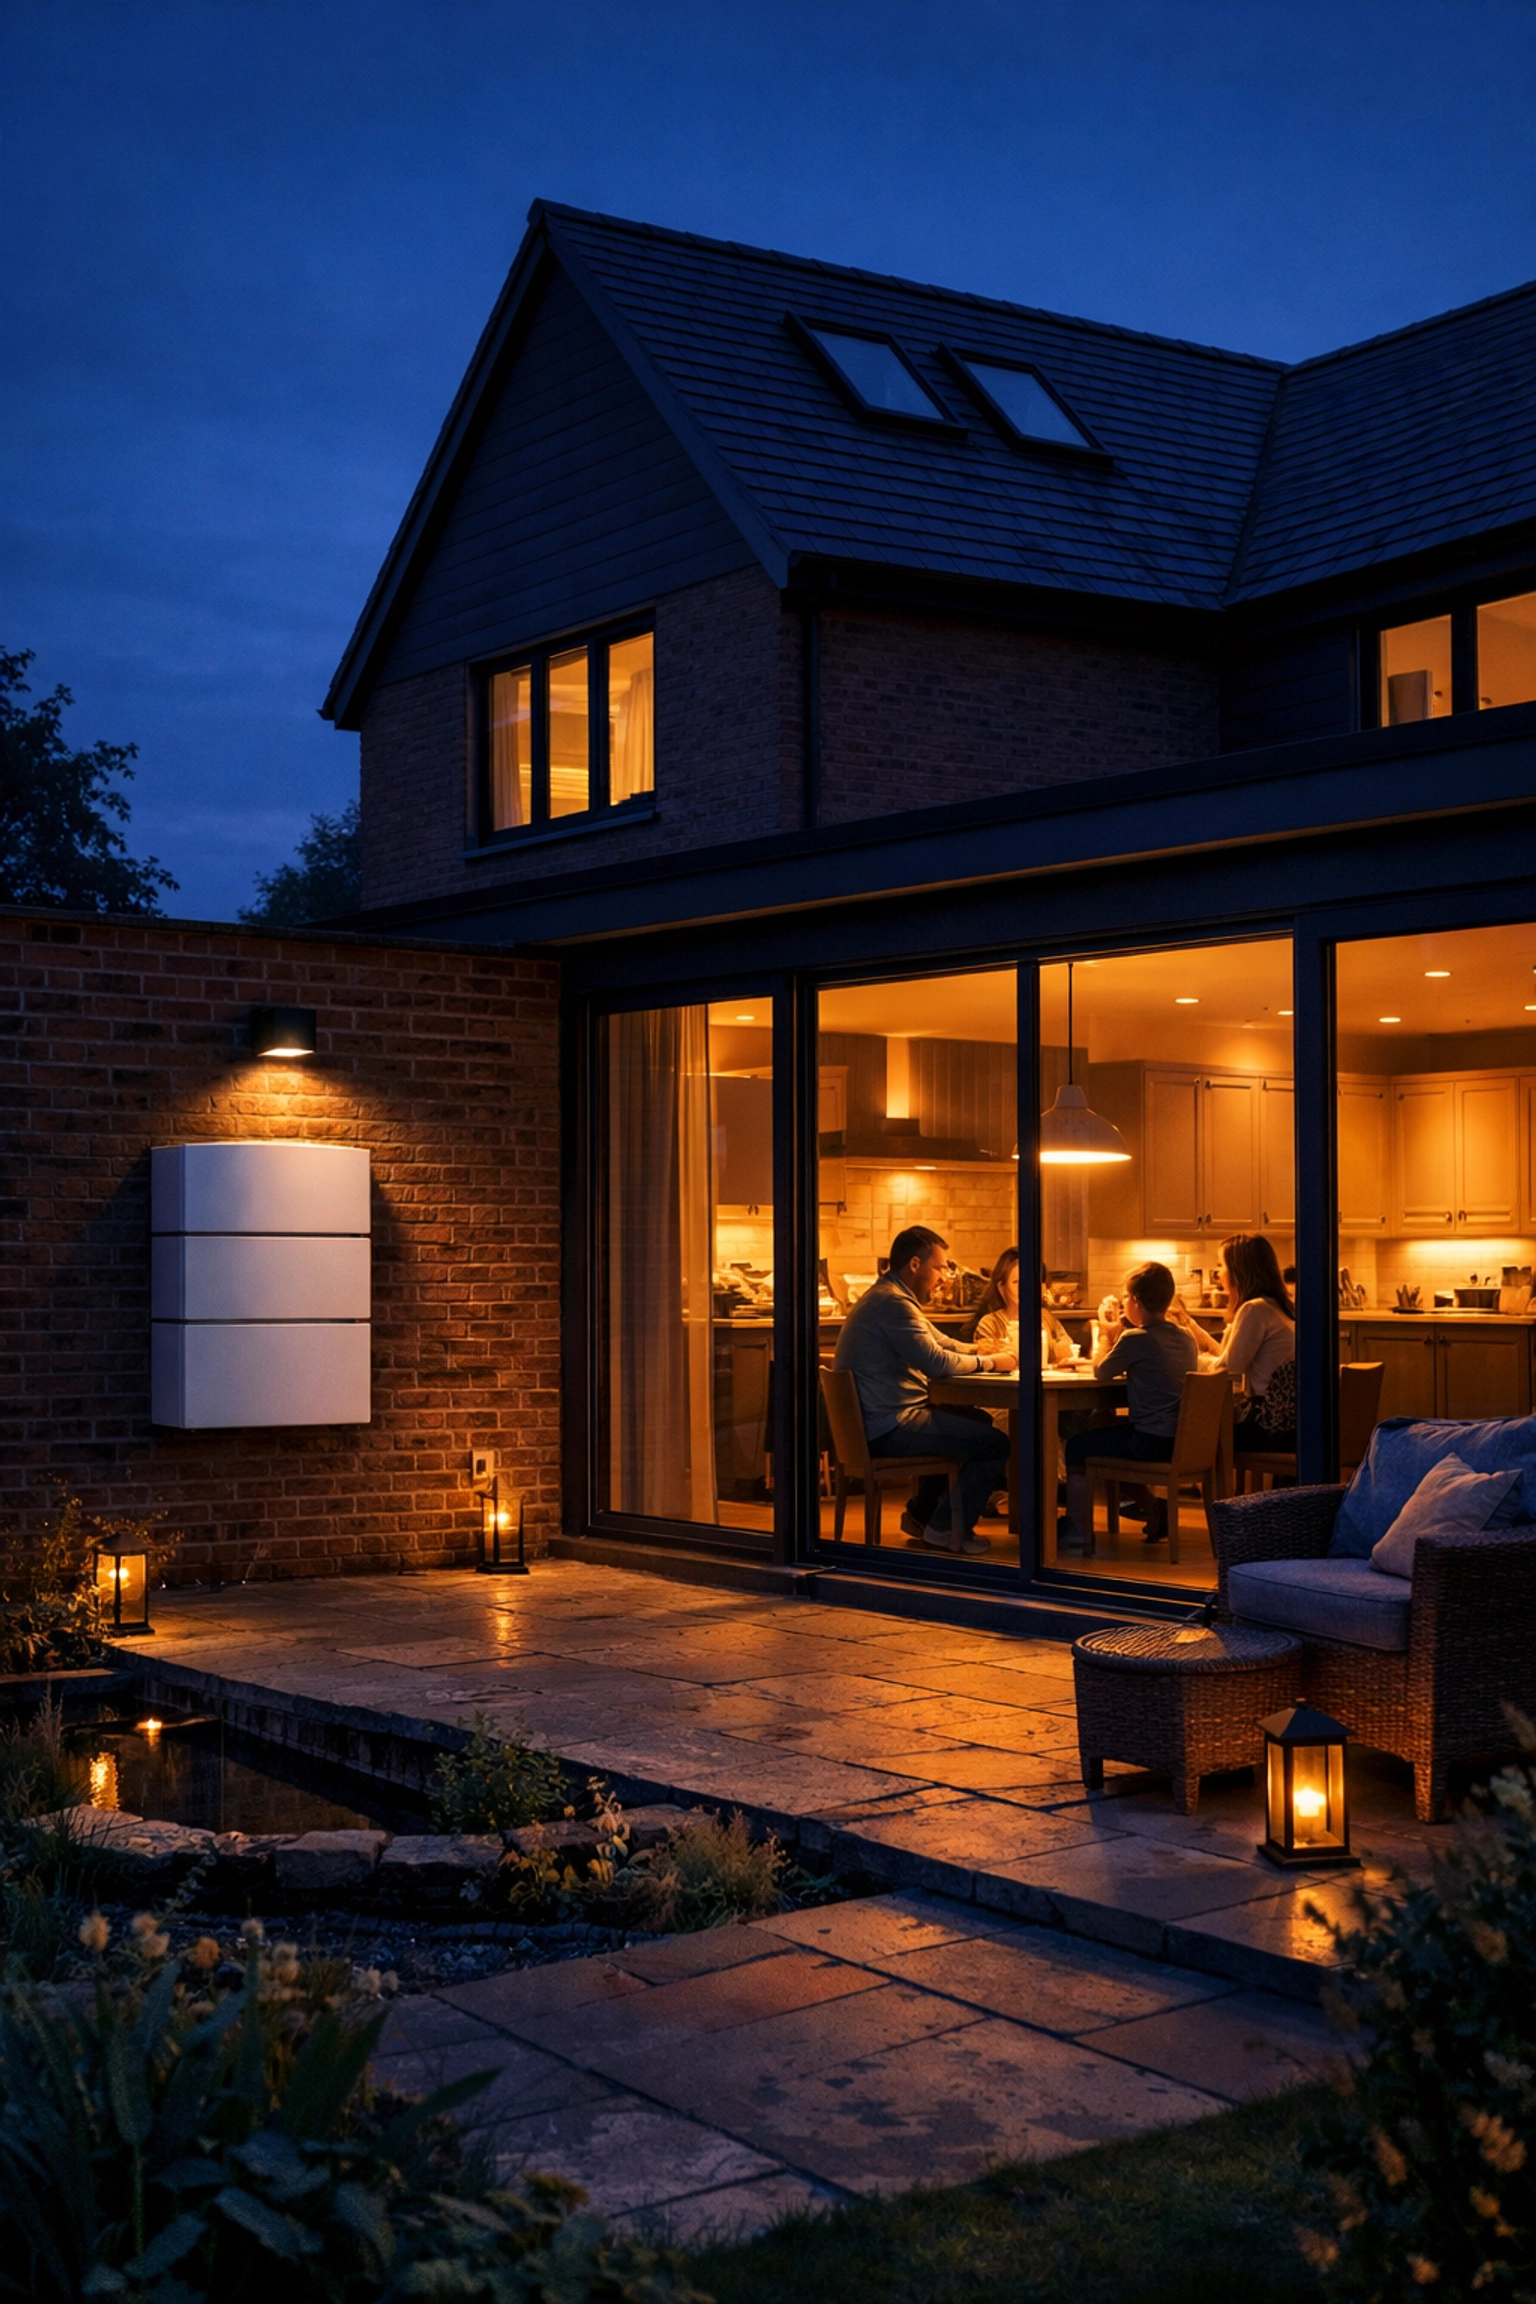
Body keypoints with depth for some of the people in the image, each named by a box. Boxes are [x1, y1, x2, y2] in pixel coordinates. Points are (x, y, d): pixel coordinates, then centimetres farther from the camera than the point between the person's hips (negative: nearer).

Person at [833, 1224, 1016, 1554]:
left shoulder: (890, 1296, 16)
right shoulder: (892, 1302, -20)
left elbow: (941, 1343, 21)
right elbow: (937, 1362, -25)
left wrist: (984, 1350, 3)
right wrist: (990, 1362, -10)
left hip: (881, 1418, 12)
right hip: (887, 1427, -12)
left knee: (978, 1419, 26)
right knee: (993, 1443, -13)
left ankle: (922, 1513, 28)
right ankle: (946, 1531, 3)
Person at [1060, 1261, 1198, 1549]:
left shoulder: (1135, 1339, -16)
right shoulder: (1186, 1337, 6)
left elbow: (1100, 1370, -3)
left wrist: (1106, 1337, 14)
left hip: (1151, 1441, -8)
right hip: (1182, 1442, 8)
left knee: (1076, 1446, 10)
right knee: (1103, 1433, 31)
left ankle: (1077, 1528, 15)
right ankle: (1152, 1510, 26)